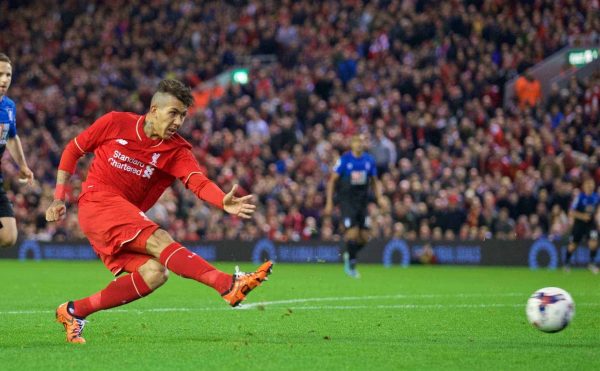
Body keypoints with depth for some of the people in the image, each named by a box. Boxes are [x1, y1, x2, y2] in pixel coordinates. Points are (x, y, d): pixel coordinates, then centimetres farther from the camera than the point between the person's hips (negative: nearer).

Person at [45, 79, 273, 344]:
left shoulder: (177, 150, 0)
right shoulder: (115, 124, -4)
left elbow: (199, 183, -18)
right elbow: (73, 149, 8)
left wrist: (224, 202, -40)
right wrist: (59, 198, 3)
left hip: (128, 218, 5)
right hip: (97, 202, -5)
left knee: (154, 274, -17)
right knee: (158, 240, -26)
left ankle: (74, 311, -6)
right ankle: (228, 285, -41)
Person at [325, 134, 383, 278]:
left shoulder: (369, 160, 5)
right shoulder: (344, 160, -7)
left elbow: (375, 181, 15)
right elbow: (332, 181, -3)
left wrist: (379, 198, -1)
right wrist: (329, 202, -7)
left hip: (362, 201, 4)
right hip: (347, 200, -4)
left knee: (364, 238, 2)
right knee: (353, 233, -15)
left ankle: (349, 255, 29)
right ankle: (351, 264, 0)